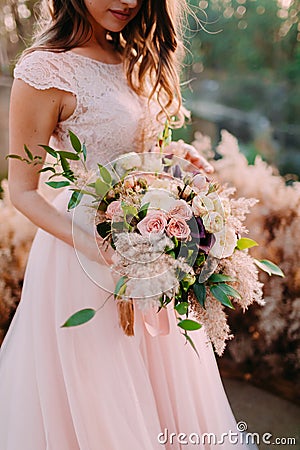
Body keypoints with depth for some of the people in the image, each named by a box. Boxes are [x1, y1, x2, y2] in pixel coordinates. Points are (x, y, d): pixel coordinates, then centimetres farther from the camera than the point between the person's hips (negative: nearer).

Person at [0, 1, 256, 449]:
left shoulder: (134, 59, 7)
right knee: (101, 397, 13)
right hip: (92, 245, -7)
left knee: (161, 380, 25)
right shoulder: (44, 70, -17)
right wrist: (95, 248, -27)